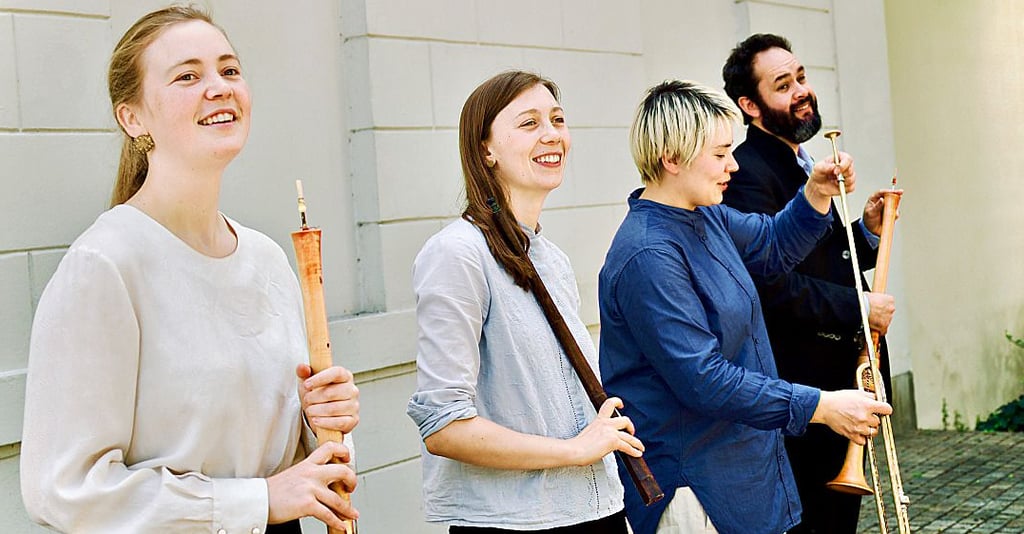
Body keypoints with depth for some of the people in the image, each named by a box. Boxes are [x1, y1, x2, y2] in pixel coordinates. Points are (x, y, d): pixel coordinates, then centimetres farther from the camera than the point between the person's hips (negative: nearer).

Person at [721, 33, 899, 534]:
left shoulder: (805, 166, 15)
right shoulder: (748, 173, -18)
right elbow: (770, 283, -28)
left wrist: (867, 230, 4)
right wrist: (860, 307, -20)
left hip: (845, 376, 10)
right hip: (801, 390, -10)